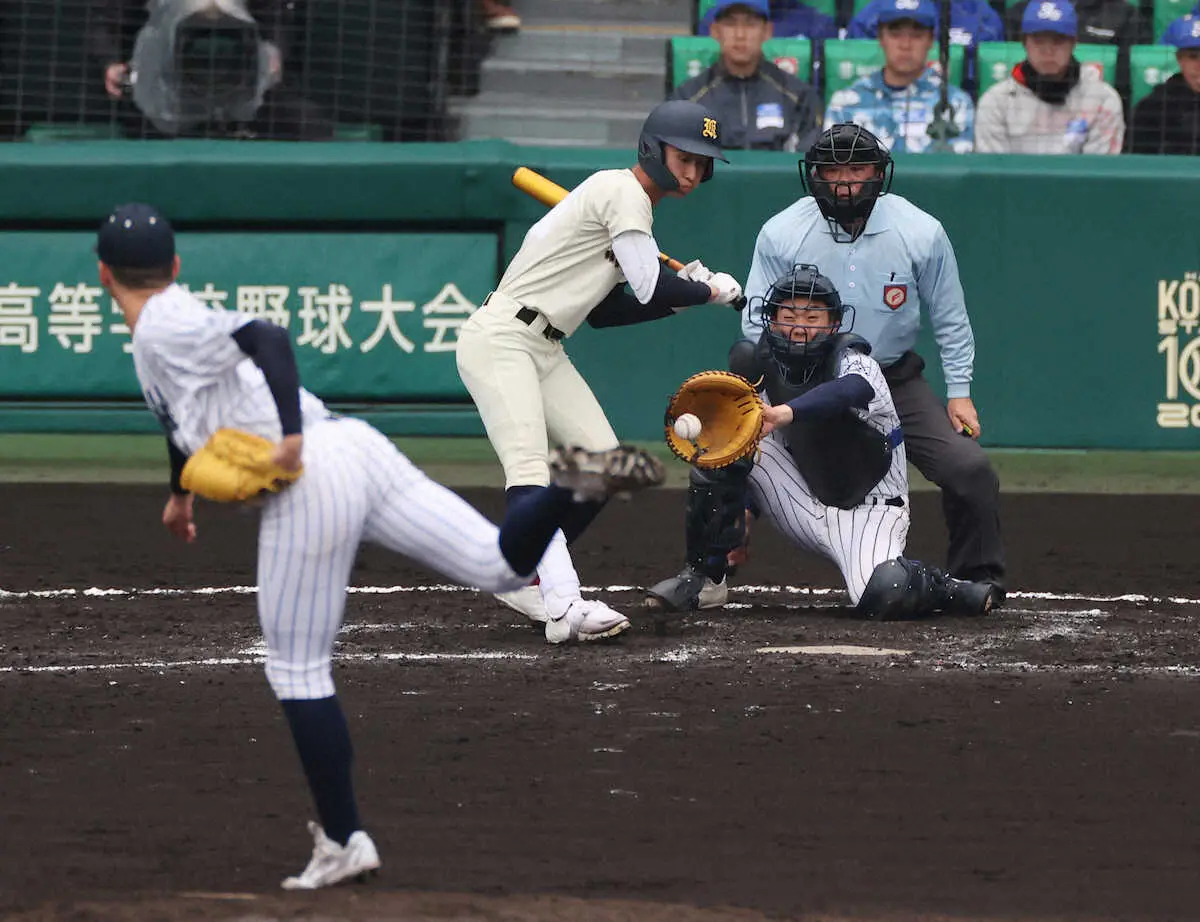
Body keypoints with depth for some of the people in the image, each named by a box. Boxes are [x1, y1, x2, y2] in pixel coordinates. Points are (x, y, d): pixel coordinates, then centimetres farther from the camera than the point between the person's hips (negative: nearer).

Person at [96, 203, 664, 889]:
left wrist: (289, 434, -31)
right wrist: (181, 494, 66)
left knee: (298, 673, 1)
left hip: (311, 483, -9)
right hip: (357, 449, 9)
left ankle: (343, 842, 2)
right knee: (503, 565, 1)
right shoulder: (183, 324, 27)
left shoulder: (166, 326, -2)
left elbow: (269, 339, -20)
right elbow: (188, 416, 49)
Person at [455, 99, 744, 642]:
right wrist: (710, 291, -1)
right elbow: (651, 288, -18)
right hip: (500, 339, -10)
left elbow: (604, 311, 20)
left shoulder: (635, 205, 19)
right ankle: (563, 599, -41)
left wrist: (680, 295, 10)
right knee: (529, 469, -24)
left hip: (545, 351, 10)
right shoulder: (623, 192, -11)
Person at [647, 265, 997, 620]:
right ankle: (699, 573, -8)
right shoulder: (768, 366, -1)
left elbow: (855, 390, -44)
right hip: (807, 507, 6)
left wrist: (787, 412, -61)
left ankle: (946, 590, 0)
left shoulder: (853, 360, -19)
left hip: (869, 512, -6)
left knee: (884, 593, -36)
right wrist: (744, 511, -1)